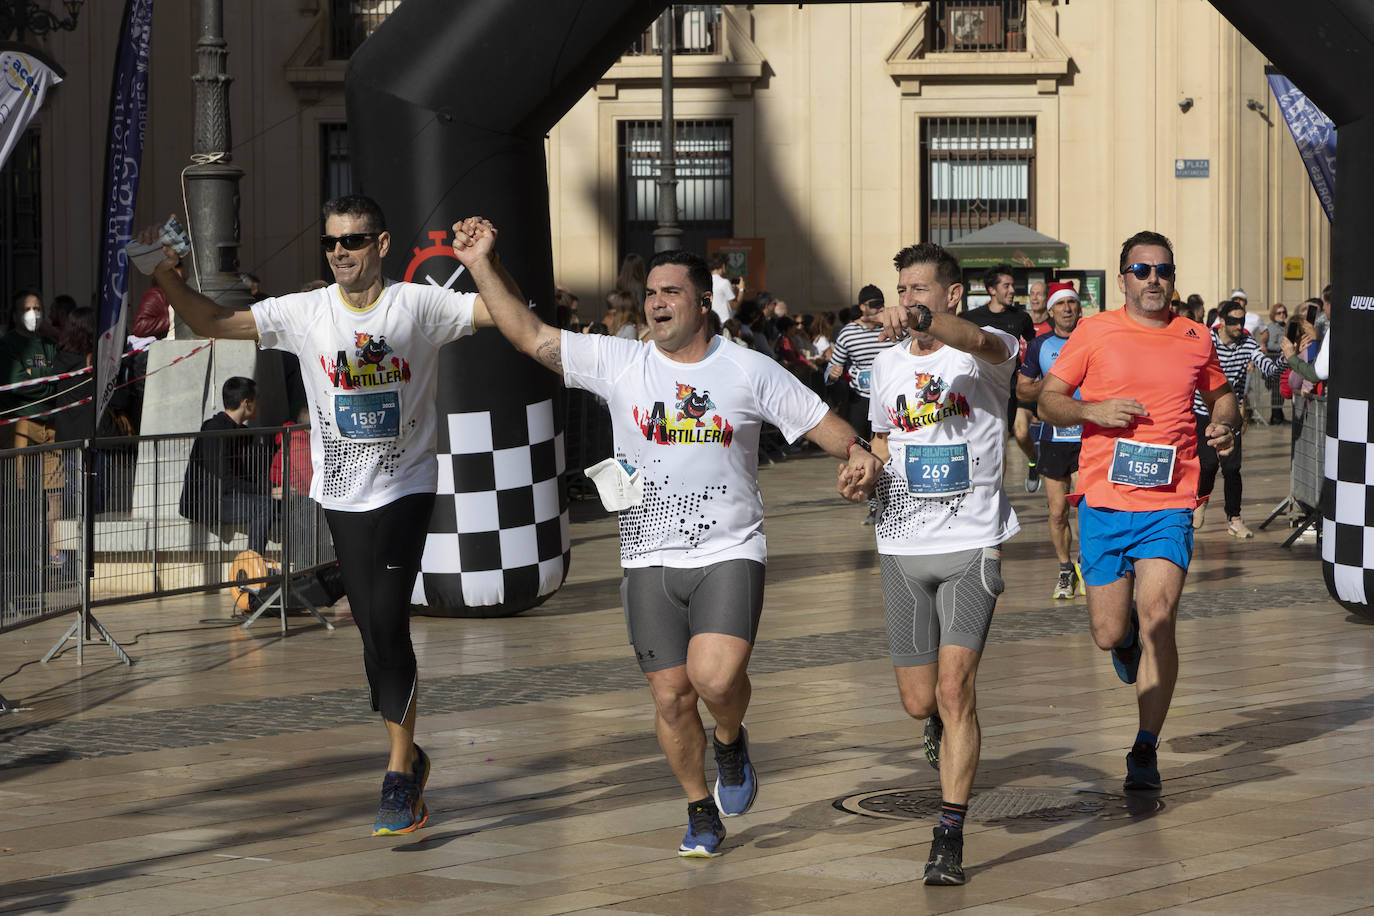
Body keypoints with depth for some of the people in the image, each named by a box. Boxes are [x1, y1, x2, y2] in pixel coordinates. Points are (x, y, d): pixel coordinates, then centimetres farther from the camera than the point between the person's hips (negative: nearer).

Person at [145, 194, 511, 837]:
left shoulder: (419, 305, -4)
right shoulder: (304, 313, 2)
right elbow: (211, 322, 3)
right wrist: (165, 275, -11)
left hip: (404, 489, -3)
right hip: (341, 495, 3)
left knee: (388, 623, -13)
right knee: (372, 630, 8)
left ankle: (398, 775, -7)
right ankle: (408, 756, 26)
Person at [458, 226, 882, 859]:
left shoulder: (748, 370, 1)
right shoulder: (619, 365, 2)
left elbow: (817, 419, 6)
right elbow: (531, 337, 0)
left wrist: (856, 451, -14)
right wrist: (481, 267, -7)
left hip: (729, 553, -2)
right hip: (649, 561, 2)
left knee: (716, 676, -23)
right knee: (670, 695, 3)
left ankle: (731, 740, 12)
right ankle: (702, 813, 23)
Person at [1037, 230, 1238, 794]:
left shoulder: (1195, 339, 8)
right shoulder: (1094, 332, 2)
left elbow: (1220, 394, 26)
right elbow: (1049, 401, 5)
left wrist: (1225, 422, 4)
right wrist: (1094, 411, -14)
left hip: (1170, 503, 0)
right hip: (1103, 500, 0)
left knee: (1157, 620, -15)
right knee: (1109, 635, 2)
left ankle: (1146, 750, -6)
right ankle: (1129, 635, 42)